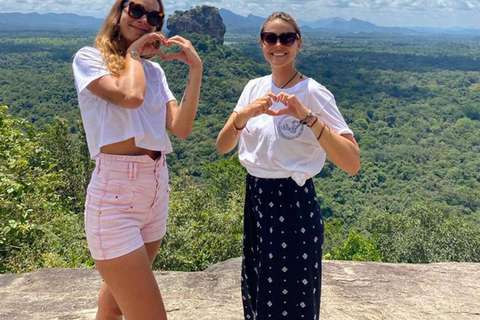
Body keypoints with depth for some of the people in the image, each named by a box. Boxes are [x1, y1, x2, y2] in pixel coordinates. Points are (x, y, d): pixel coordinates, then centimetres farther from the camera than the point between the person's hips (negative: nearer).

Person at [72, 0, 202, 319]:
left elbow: (181, 127, 1)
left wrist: (195, 69, -2)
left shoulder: (154, 71, 13)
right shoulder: (89, 58, -2)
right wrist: (132, 52, -4)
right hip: (114, 191, -6)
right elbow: (130, 96, -22)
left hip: (157, 188, 7)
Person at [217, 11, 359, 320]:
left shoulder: (313, 93, -14)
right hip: (256, 200, 6)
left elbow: (352, 163, -23)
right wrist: (245, 115, -22)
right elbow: (223, 147, -4)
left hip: (294, 205, -6)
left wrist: (307, 116, -31)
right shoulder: (254, 88, 3)